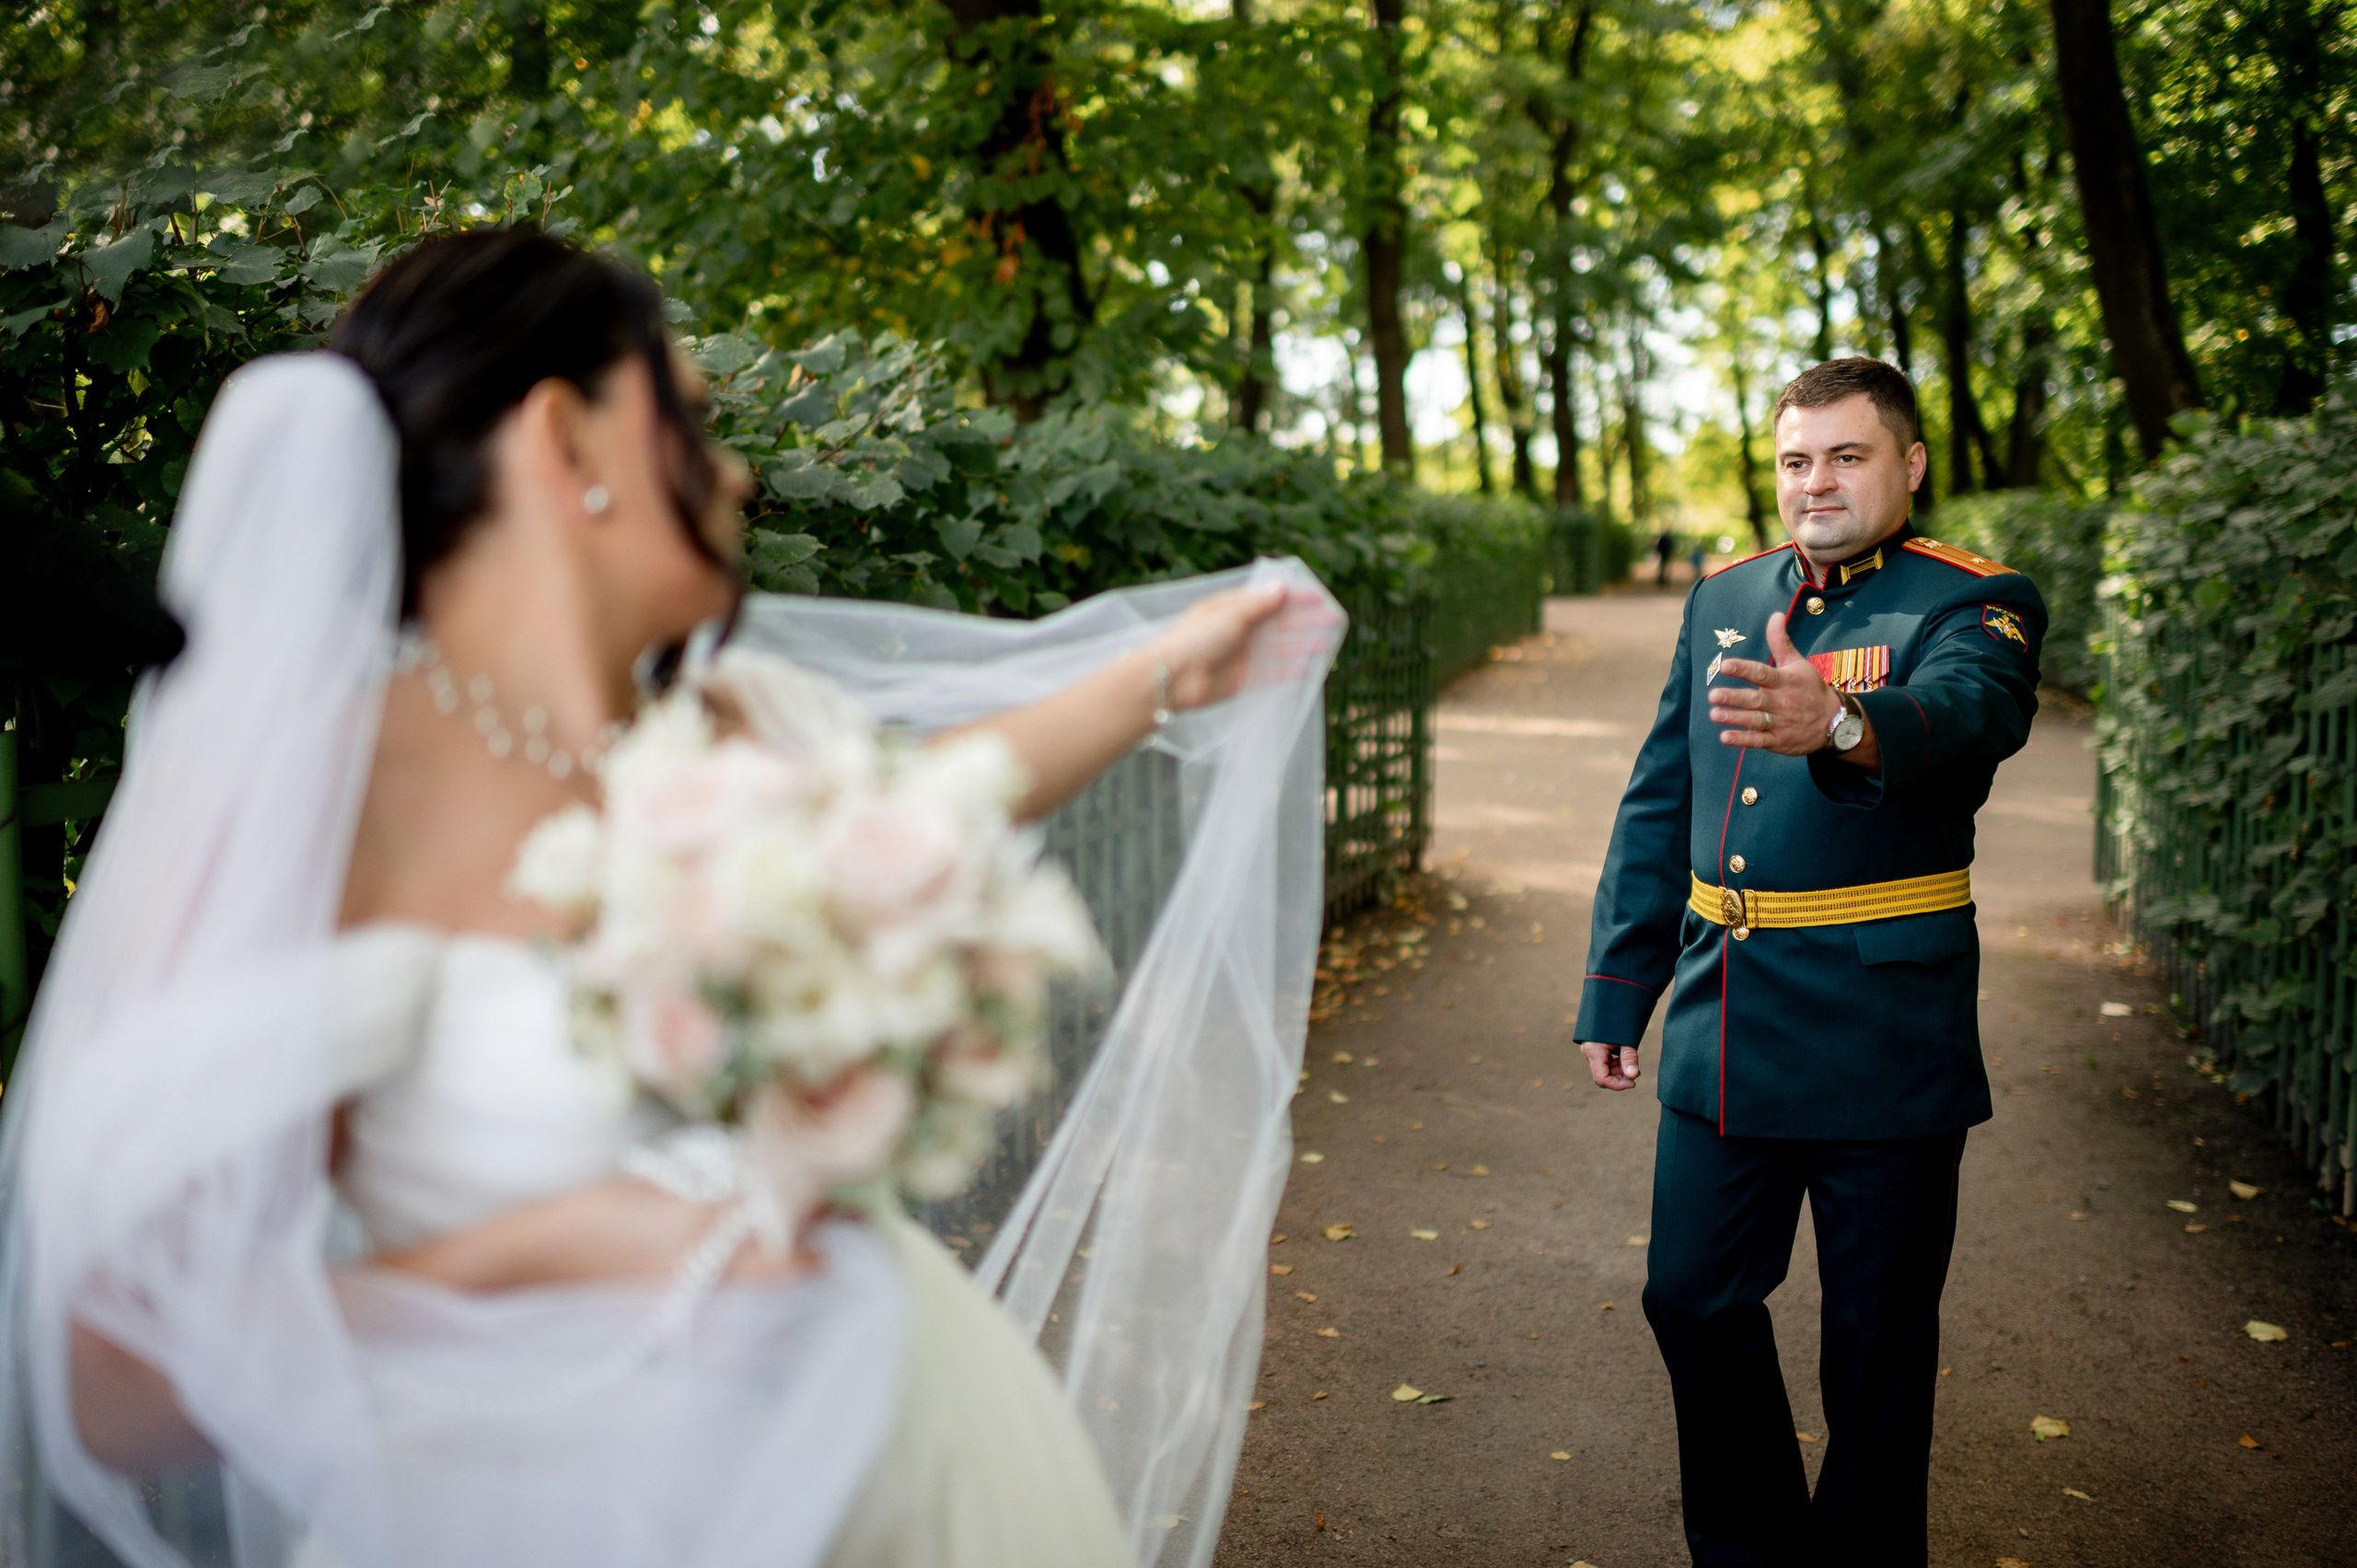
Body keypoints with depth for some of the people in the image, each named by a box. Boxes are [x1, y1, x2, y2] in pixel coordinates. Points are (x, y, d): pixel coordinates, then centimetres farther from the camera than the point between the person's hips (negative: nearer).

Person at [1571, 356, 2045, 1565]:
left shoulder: (1973, 604, -5)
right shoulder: (1721, 600, 10)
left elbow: (1960, 719, -30)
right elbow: (1656, 808, 15)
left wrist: (1837, 721, -52)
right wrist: (1616, 990, 13)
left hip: (1880, 1036, -5)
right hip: (1723, 1029, 5)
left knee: (1878, 1340, 8)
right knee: (1693, 1299, 12)